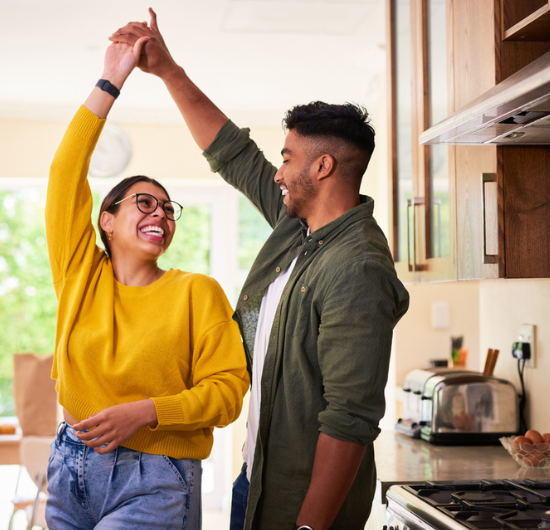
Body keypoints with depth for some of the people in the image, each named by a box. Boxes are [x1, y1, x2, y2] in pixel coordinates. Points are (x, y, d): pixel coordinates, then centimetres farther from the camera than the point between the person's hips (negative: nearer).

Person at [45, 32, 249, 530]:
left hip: (154, 481, -3)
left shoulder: (197, 291, -2)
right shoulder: (81, 274, 5)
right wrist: (110, 81, -2)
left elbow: (228, 390, -6)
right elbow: (67, 172, -1)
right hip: (72, 468, 4)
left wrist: (144, 412, -19)